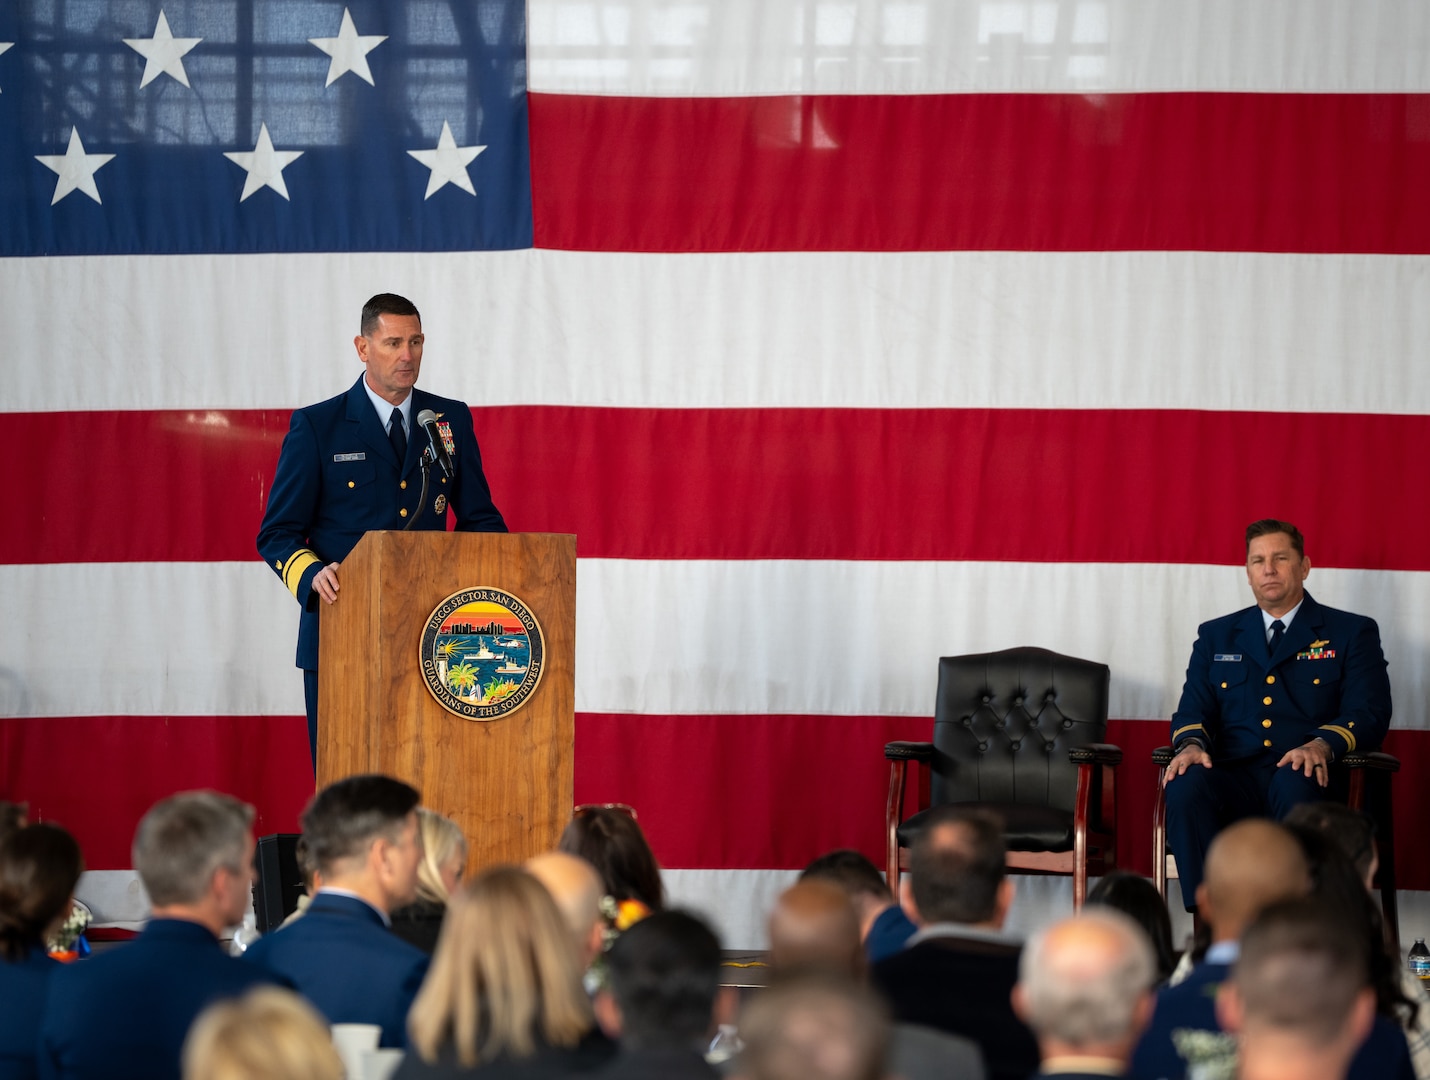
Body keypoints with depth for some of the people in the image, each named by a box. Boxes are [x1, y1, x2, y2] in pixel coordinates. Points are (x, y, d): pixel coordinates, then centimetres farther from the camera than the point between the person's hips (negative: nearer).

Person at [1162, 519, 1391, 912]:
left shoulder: (1352, 633, 15)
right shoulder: (1217, 636, 26)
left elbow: (1369, 714, 2)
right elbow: (1193, 709, 16)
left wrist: (1323, 745, -20)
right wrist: (1191, 744, -10)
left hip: (1309, 778, -2)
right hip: (1235, 778, 2)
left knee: (1295, 785, -40)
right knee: (1186, 785, -33)